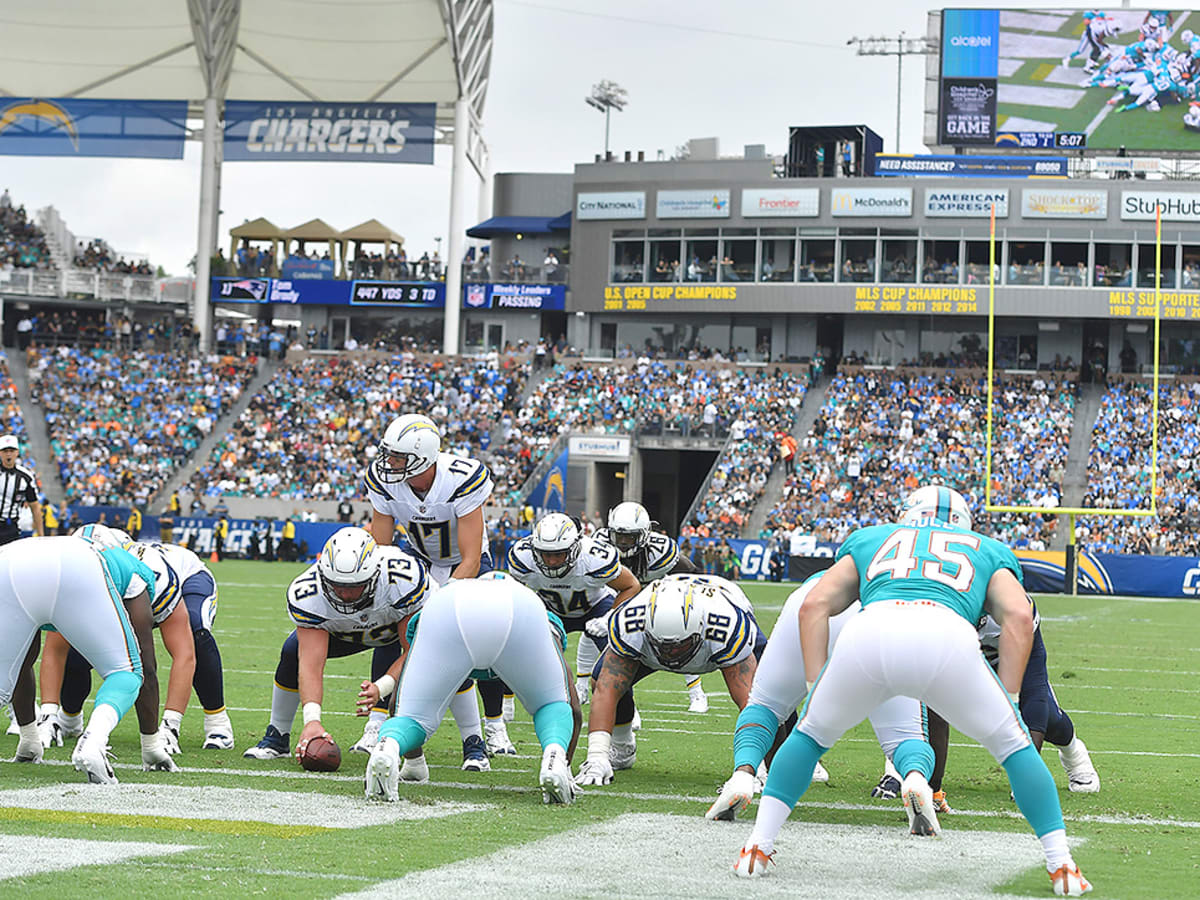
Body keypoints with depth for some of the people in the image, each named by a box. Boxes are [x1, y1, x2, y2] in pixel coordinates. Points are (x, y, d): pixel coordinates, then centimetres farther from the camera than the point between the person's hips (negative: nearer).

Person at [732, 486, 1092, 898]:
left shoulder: (869, 540, 40)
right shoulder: (989, 551, 37)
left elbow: (814, 605, 26)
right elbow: (1019, 616, 17)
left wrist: (815, 689, 25)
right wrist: (1006, 703, 19)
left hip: (868, 632, 1)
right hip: (947, 636, -1)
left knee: (810, 733, 29)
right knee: (1012, 743, 22)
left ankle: (757, 847, 23)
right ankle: (1061, 866, 19)